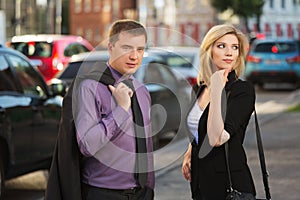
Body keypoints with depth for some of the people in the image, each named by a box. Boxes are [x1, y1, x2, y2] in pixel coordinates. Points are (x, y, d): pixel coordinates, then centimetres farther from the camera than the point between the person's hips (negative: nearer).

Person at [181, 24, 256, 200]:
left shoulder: (244, 90, -14)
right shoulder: (199, 89, 7)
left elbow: (217, 138, -25)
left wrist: (217, 91, -24)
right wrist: (189, 153, 7)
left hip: (229, 183, -6)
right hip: (200, 179, 6)